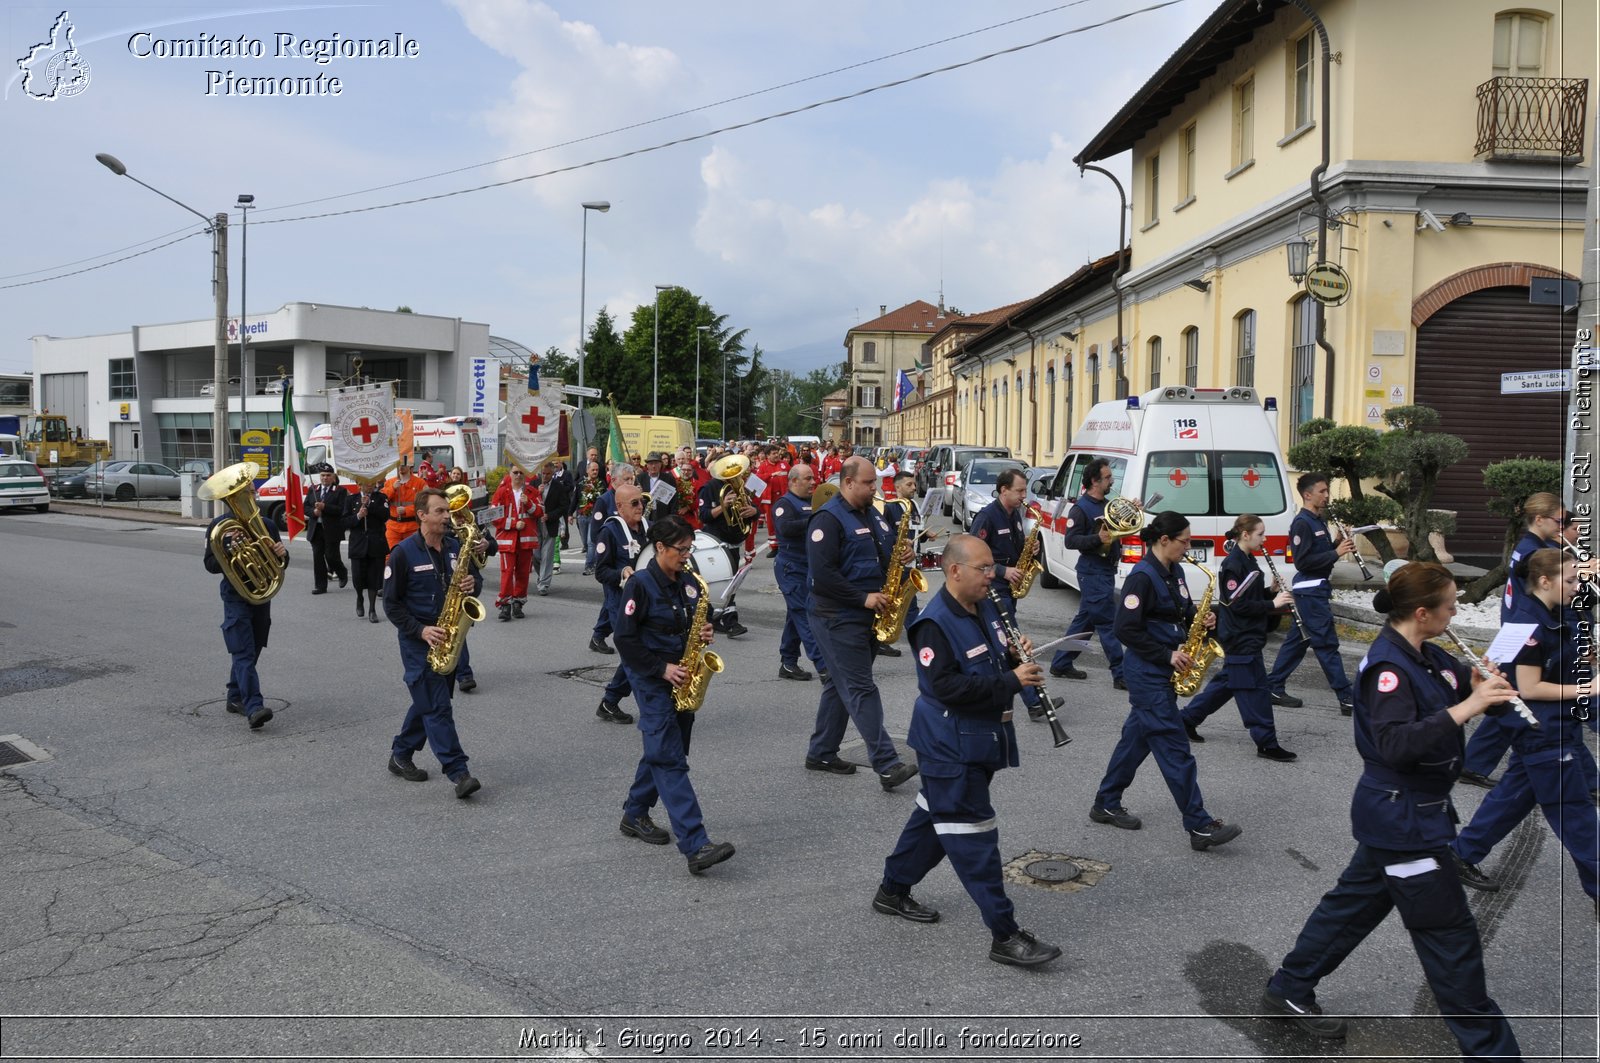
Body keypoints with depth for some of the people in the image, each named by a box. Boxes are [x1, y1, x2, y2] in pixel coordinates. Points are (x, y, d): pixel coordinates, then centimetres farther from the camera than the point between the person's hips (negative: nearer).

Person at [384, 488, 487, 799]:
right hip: (419, 640, -6)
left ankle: (400, 756, 32)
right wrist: (421, 630, -19)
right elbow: (391, 603, -7)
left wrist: (473, 583, -10)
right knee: (437, 706, -9)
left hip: (450, 637, 6)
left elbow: (476, 577, 16)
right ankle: (458, 772, -11)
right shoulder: (403, 553, -9)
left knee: (428, 702, 15)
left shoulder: (455, 546, 6)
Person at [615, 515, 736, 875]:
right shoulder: (640, 584, -11)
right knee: (671, 760, -12)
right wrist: (662, 668, -17)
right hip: (652, 680, -7)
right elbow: (625, 639, -13)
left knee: (665, 751, 15)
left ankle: (635, 815, 35)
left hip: (681, 680, 7)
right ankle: (696, 846, -19)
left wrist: (703, 635, -2)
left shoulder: (689, 585, 8)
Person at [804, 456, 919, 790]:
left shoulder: (871, 514, 13)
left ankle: (821, 753, 26)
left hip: (866, 615, 9)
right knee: (861, 689, -8)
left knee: (841, 685, 15)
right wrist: (863, 597, -22)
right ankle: (887, 765, -9)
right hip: (838, 618, -9)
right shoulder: (828, 519, -15)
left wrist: (898, 558, 0)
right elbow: (822, 573, -23)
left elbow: (880, 554, 24)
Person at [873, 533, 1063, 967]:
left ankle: (893, 891, 38)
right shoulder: (935, 623, -21)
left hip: (980, 740, 10)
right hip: (950, 747, -9)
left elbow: (995, 664, 19)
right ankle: (1005, 936, 0)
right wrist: (1011, 681, -27)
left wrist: (1019, 658, -4)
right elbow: (947, 686, -27)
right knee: (974, 836, -5)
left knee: (935, 815, 21)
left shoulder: (986, 609, 6)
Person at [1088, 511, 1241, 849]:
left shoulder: (1174, 572, 9)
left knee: (1138, 737, 16)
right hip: (1147, 673, -9)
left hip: (1163, 671, 9)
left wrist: (1200, 620, -2)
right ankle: (1200, 826, -3)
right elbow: (1126, 629, -21)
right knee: (1175, 747, -7)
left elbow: (1181, 614, 19)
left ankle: (1106, 805, 28)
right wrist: (1167, 656, -19)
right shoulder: (1142, 577, -19)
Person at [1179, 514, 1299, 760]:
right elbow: (1238, 604, -22)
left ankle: (1187, 719, 26)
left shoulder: (1247, 561, 11)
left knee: (1227, 681, 17)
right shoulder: (1233, 565, -19)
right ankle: (1266, 744, 1)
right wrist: (1273, 604, -20)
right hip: (1241, 638, -10)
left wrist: (1273, 593, 4)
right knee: (1255, 688, -5)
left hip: (1247, 636, 10)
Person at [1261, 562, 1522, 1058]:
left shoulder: (1426, 657, 5)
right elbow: (1395, 745, -34)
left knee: (1355, 901, 21)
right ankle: (1488, 1045, 14)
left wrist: (1488, 680, -6)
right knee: (1450, 933, 1)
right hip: (1402, 818, -10)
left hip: (1400, 815, 10)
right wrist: (1465, 708, -37)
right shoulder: (1388, 666, -24)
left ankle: (1289, 989, 34)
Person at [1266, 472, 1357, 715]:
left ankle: (1274, 688, 20)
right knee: (1327, 643, -7)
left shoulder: (1318, 521, 14)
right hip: (1310, 590, -10)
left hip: (1317, 588, 10)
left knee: (1297, 640, 13)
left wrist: (1339, 545, 3)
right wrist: (1336, 552, -21)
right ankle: (1347, 699, -5)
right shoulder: (1301, 523, -15)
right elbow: (1302, 561, -21)